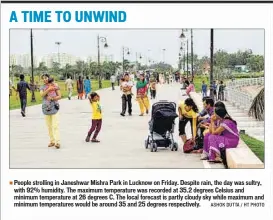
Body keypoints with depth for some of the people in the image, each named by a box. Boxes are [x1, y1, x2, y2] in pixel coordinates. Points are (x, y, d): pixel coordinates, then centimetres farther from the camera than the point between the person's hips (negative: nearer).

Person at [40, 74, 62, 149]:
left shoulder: (55, 86, 2)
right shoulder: (42, 87, 9)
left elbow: (59, 96, 0)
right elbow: (42, 95, -10)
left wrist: (52, 98, -15)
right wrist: (48, 89, -22)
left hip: (54, 107, -3)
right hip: (46, 108, 3)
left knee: (55, 125, -11)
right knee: (49, 126, 7)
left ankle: (57, 142, -14)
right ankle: (52, 141, 16)